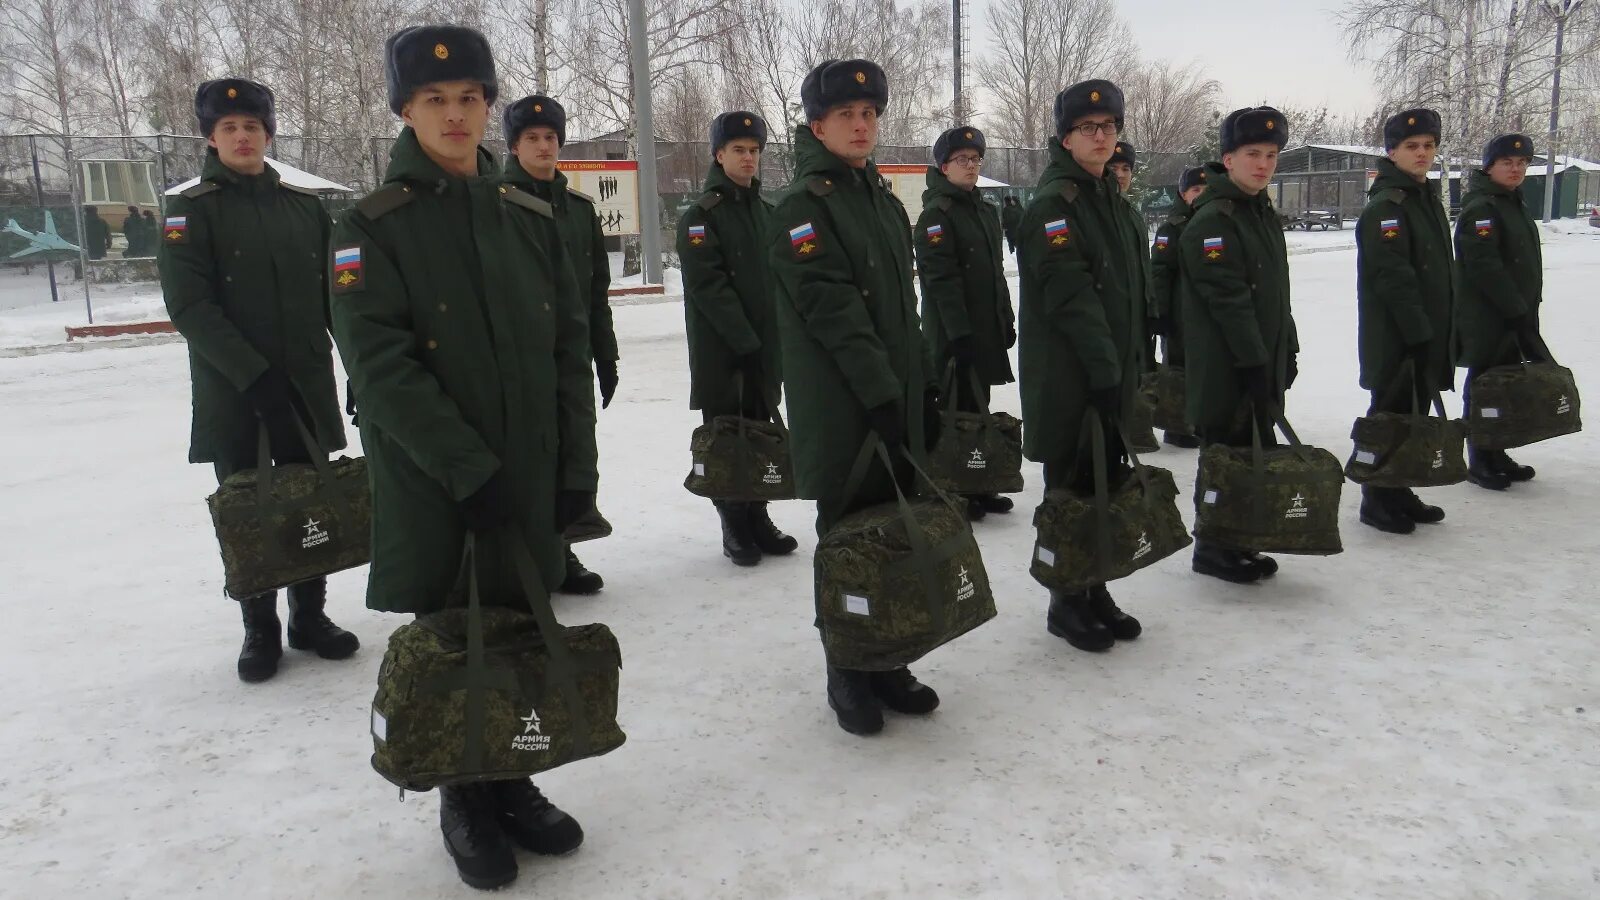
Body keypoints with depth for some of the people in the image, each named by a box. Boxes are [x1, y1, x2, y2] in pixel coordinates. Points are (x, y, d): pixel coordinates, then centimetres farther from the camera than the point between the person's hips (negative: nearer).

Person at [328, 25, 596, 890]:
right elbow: (382, 364, -14)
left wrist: (575, 464, 0)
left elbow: (570, 350, 7)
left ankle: (514, 785, 30)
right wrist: (466, 466, -19)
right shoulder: (371, 227, -5)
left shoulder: (530, 217, 7)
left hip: (528, 479, 4)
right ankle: (465, 803, 26)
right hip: (431, 487, -3)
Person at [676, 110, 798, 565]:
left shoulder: (767, 212, 14)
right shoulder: (700, 215, -6)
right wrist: (745, 339, -18)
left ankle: (758, 519, 18)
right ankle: (735, 527, 9)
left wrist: (777, 335, 3)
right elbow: (709, 286, -15)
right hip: (720, 351, -5)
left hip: (765, 349, 6)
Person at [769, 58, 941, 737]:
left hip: (895, 403, 7)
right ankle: (848, 676, 16)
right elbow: (832, 310, -18)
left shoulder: (885, 201, 16)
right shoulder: (804, 206, -9)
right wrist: (879, 391, -21)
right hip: (839, 411, -7)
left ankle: (887, 664, 24)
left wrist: (921, 386, 15)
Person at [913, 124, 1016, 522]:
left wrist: (1007, 320, 18)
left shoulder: (985, 211, 15)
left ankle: (978, 488, 25)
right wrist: (960, 333, -23)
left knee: (978, 407, 15)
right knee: (958, 412, -3)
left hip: (986, 330, 8)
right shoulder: (936, 214, -12)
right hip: (952, 335, -8)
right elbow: (942, 278, -19)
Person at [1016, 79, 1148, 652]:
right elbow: (1070, 294, -19)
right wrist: (1103, 366, -21)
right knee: (1072, 486, 0)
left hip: (1111, 375, 8)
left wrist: (1129, 364, 15)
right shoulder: (1053, 203, -11)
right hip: (1066, 378, -8)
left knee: (1107, 481, 12)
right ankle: (1068, 604, 13)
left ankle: (1096, 593, 25)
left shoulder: (1111, 198, 16)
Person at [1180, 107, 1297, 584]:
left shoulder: (1266, 214, 15)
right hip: (1225, 367, -9)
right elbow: (1227, 299, -20)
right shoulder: (1212, 221, -14)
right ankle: (1214, 549, 11)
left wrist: (1286, 349, 18)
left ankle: (1241, 543, 24)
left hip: (1263, 362, 9)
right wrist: (1254, 360, -20)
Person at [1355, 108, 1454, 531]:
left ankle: (1399, 492, 25)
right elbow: (1393, 277, -21)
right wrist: (1419, 333, -22)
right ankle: (1378, 501, 8)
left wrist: (1443, 333, 17)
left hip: (1427, 337, 9)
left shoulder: (1430, 201, 16)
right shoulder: (1385, 207, -14)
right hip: (1395, 340, -9)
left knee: (1413, 414, 14)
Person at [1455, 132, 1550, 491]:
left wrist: (1527, 309, 17)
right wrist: (1516, 309, -21)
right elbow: (1485, 267, -22)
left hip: (1514, 316, 9)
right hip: (1486, 320, -9)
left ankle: (1497, 455, 24)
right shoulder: (1480, 208, -14)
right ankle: (1480, 463, 7)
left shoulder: (1517, 204, 17)